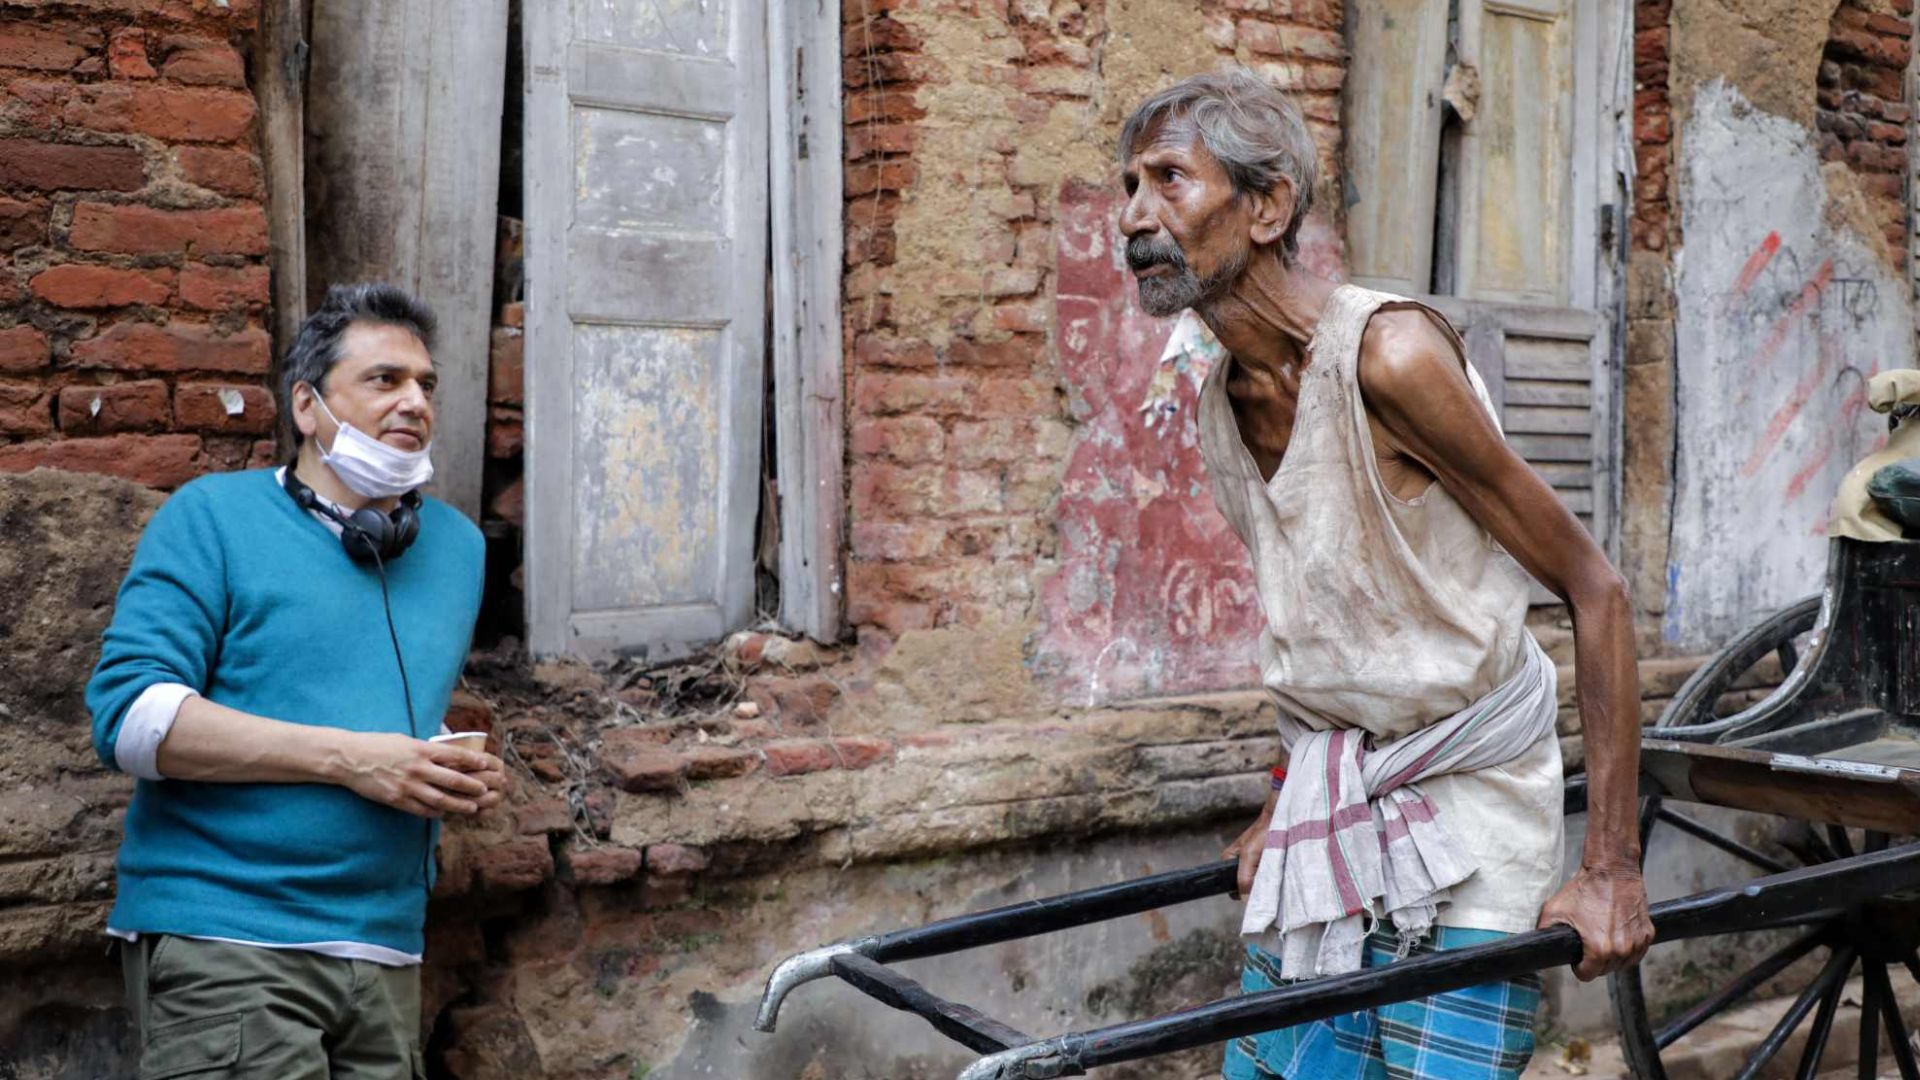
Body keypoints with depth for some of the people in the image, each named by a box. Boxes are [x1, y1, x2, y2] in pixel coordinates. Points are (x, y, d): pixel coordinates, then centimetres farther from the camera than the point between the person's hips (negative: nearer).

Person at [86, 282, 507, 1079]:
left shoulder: (457, 545, 15)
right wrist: (349, 759, -18)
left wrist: (464, 775, 2)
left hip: (386, 954, 6)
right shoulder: (214, 514, -3)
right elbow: (129, 715, -14)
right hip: (223, 943, -5)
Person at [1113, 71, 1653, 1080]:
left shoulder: (1389, 355, -19)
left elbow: (1594, 590, -16)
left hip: (1460, 821, -7)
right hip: (1322, 825, 7)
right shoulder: (1222, 399, 3)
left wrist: (1611, 867, -17)